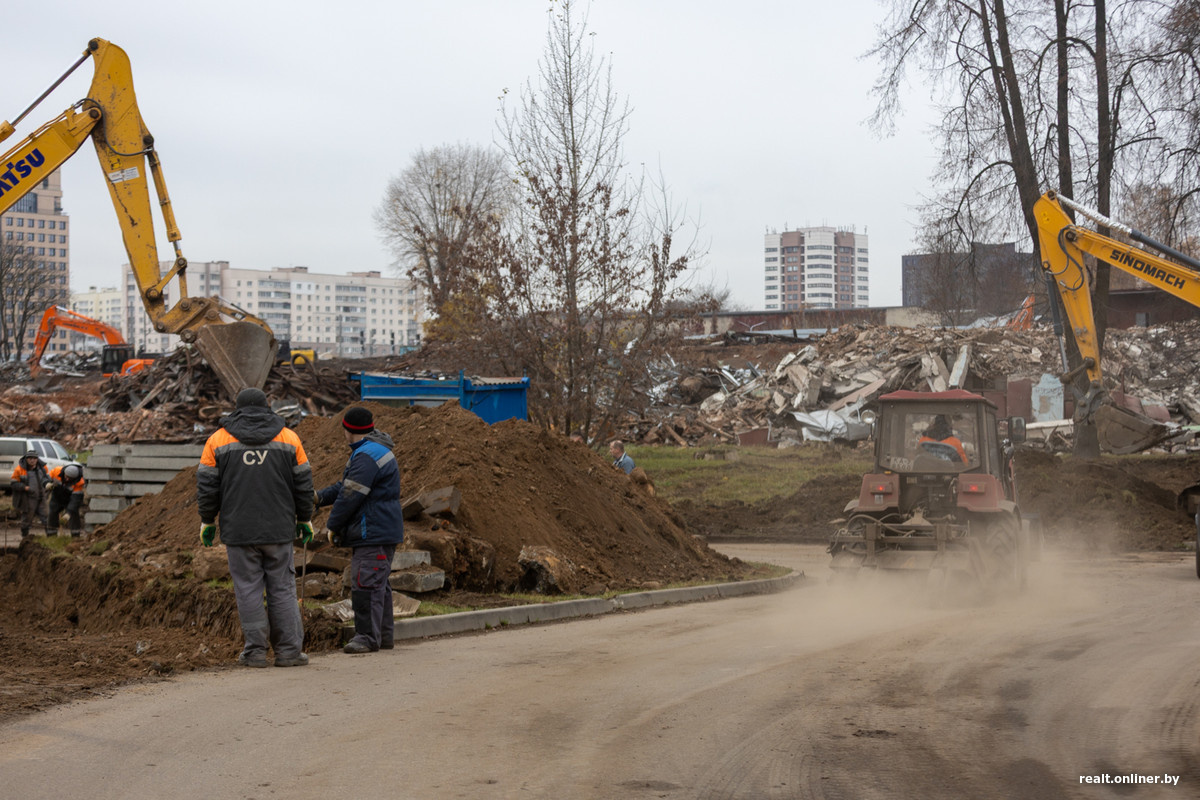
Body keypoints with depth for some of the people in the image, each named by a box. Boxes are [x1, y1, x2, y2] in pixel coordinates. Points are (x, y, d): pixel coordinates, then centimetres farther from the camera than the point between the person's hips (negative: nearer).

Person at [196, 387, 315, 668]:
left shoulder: (218, 440, 3)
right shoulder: (288, 438, 6)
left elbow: (207, 487, 3)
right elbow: (303, 484, 7)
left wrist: (207, 522, 13)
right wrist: (304, 520, 16)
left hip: (239, 529, -1)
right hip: (279, 529, 1)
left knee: (248, 589, 4)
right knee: (282, 588, 5)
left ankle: (255, 651, 5)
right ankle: (289, 650, 4)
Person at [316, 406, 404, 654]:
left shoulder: (366, 457, -17)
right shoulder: (377, 450, 19)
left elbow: (350, 496, -17)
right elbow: (344, 487, 23)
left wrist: (332, 526, -7)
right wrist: (320, 497, 13)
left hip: (373, 532, -11)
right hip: (384, 530, 11)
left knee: (366, 584, -9)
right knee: (378, 584, 14)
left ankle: (368, 637, -7)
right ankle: (384, 635, 19)